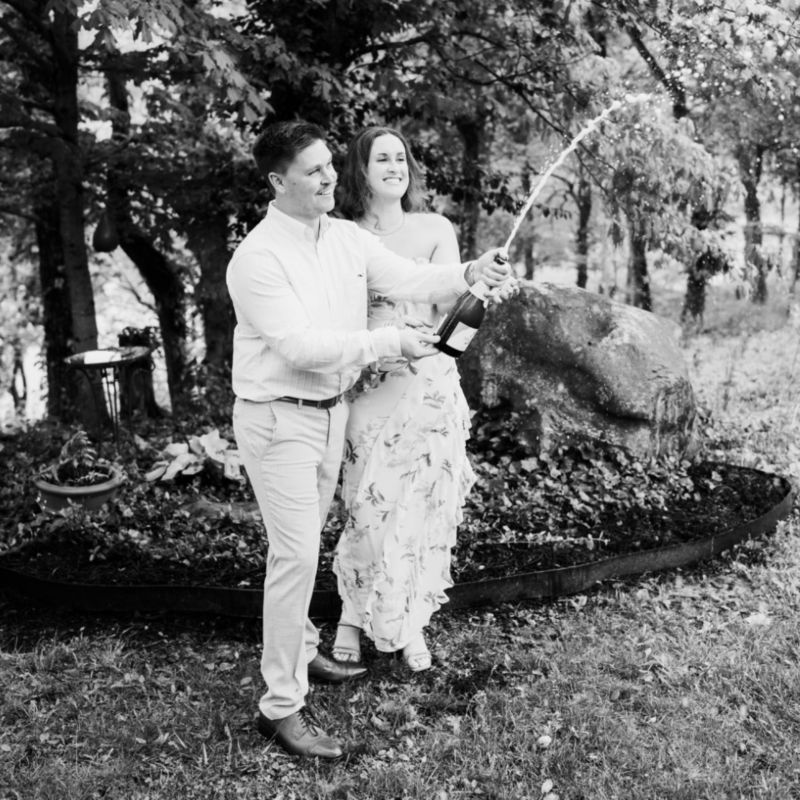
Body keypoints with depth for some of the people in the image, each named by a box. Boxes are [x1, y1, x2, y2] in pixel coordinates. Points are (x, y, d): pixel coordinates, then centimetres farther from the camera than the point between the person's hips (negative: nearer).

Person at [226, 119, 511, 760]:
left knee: (307, 541, 20)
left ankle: (300, 649, 39)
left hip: (332, 411, 7)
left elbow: (412, 280, -3)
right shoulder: (258, 258, -18)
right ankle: (281, 706, 2)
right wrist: (389, 344, -23)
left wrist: (469, 273, -22)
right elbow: (300, 346, -25)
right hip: (279, 419, -7)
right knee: (296, 553, -8)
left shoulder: (347, 238, 4)